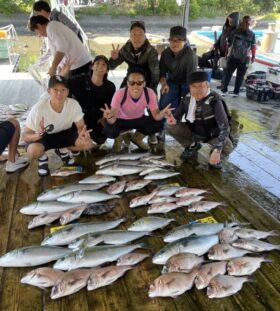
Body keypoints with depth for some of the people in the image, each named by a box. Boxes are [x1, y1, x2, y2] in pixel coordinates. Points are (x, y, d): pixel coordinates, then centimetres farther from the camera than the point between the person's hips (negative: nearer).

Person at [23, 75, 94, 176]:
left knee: (88, 144, -19)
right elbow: (26, 135, -24)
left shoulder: (74, 104, -24)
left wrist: (82, 133, -39)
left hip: (64, 133, 3)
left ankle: (62, 151, 12)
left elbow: (81, 126, -14)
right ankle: (42, 158, 5)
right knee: (33, 151, -36)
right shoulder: (38, 109, -31)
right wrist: (38, 135, -47)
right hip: (42, 136, -3)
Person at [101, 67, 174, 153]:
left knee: (158, 124, -23)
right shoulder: (120, 94, -32)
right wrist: (110, 116, -62)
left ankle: (137, 138, 8)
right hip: (121, 120, -3)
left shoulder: (149, 93, -25)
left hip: (139, 120, 3)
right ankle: (119, 138, 7)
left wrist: (162, 113, -47)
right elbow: (112, 120, -37)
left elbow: (156, 116, -23)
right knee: (109, 130, -34)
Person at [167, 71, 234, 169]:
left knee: (227, 148, -34)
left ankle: (215, 153, 4)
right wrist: (174, 120, -29)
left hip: (213, 134, -4)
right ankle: (193, 146, 8)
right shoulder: (188, 98, -13)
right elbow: (178, 115, -1)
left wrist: (217, 151, -44)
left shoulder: (214, 100, -28)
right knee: (170, 127, -15)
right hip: (194, 131, 5)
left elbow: (224, 126, -33)